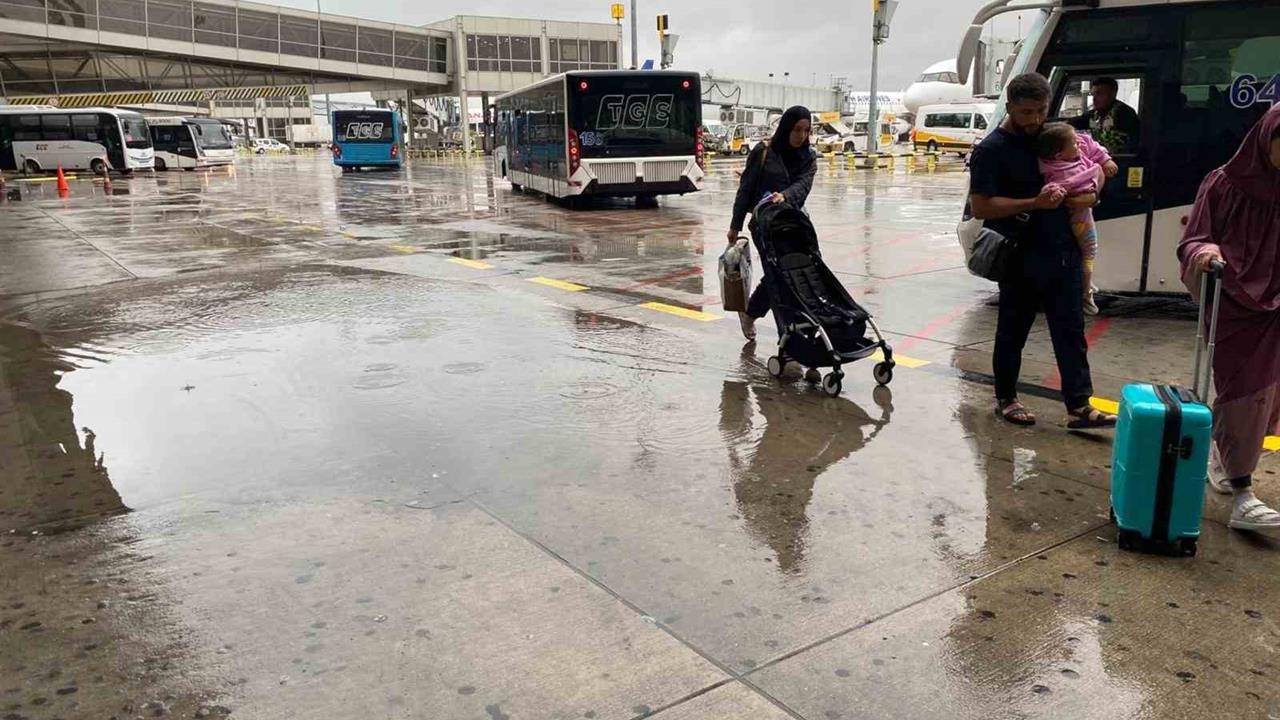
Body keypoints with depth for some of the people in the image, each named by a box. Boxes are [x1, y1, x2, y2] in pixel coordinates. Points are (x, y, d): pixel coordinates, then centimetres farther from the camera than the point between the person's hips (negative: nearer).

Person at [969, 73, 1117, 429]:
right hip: (1021, 259, -5)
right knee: (1013, 332, 8)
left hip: (1064, 252, 6)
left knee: (1071, 332, 4)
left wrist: (1088, 194, 2)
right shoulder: (991, 150, -8)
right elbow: (980, 207, -16)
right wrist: (1034, 203, -21)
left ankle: (1079, 406, 8)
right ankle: (1006, 399, 23)